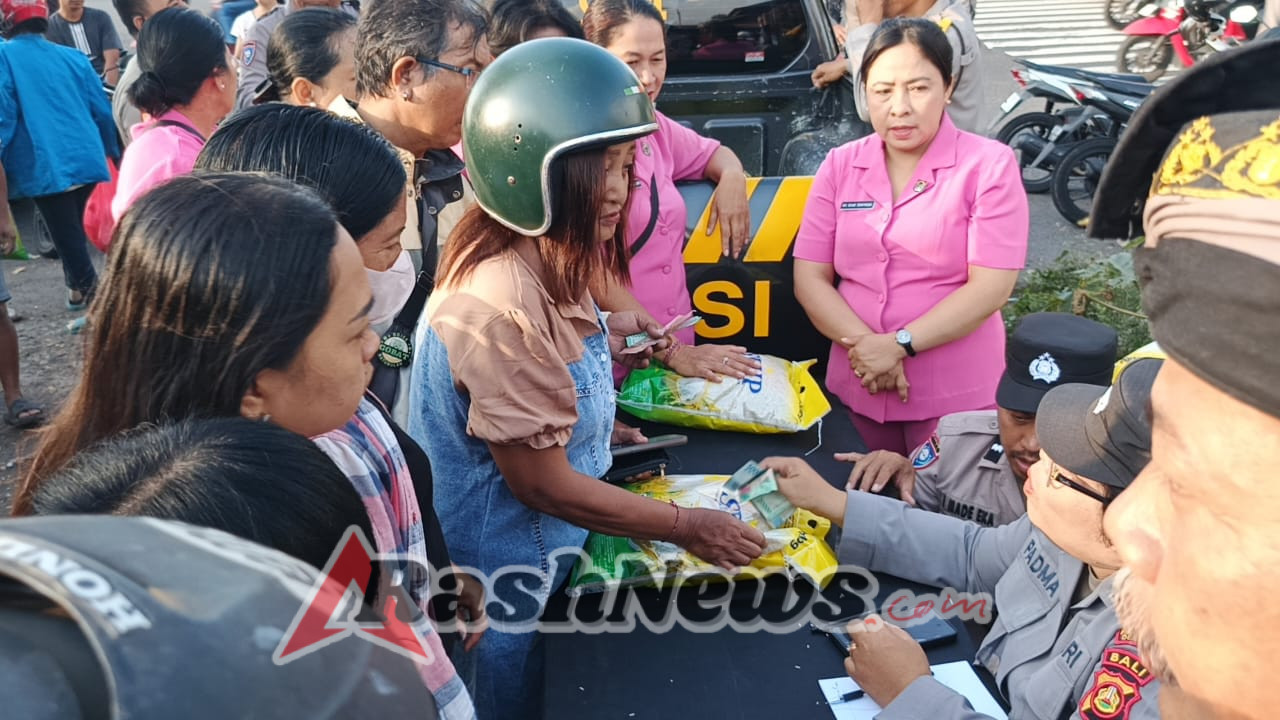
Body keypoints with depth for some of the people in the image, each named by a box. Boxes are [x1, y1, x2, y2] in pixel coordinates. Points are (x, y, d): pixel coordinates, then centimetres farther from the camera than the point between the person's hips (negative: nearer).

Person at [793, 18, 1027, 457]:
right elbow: (809, 277, 0)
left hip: (956, 396, -3)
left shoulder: (989, 165, -5)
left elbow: (991, 286, -12)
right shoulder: (840, 165, 4)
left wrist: (898, 345, -18)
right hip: (858, 388, 3)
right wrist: (861, 343, -15)